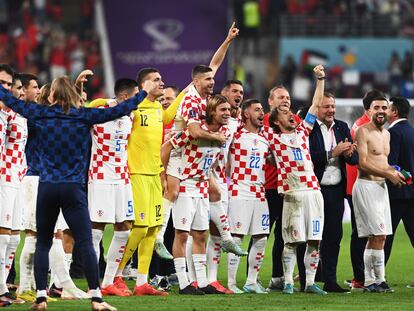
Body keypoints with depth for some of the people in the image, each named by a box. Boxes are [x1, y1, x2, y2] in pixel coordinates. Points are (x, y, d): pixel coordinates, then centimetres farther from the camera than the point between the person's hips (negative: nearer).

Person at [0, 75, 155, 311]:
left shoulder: (41, 114, 2)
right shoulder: (85, 116, 0)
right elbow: (119, 110, 1)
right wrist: (144, 93, 12)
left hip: (47, 188, 1)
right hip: (74, 188, -1)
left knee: (43, 244, 12)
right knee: (86, 244, -3)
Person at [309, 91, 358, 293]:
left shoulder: (342, 128, 13)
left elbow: (355, 159, 10)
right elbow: (309, 157, -18)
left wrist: (348, 154, -12)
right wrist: (333, 153, -19)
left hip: (336, 191, 5)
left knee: (334, 236, 5)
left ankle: (330, 281, 9)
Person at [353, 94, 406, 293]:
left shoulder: (386, 134, 17)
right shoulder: (363, 131, -9)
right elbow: (363, 163, -16)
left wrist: (396, 173, 4)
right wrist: (389, 175, -14)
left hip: (381, 187, 9)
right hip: (366, 186, -9)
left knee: (377, 237, 8)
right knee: (378, 235, -11)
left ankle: (369, 281, 11)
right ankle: (379, 280, -6)